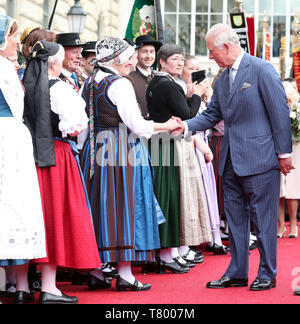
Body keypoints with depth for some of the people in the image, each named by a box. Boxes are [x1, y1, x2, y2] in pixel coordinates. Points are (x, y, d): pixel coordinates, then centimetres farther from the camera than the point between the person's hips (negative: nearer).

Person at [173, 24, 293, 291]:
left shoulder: (262, 70, -10)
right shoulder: (222, 79, 12)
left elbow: (280, 112, -10)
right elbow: (212, 115, 15)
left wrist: (284, 153, -11)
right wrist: (187, 126, -2)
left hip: (259, 158, -8)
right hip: (232, 160, 8)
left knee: (263, 218, -1)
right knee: (235, 219, 11)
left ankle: (267, 274, 9)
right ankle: (237, 273, 19)